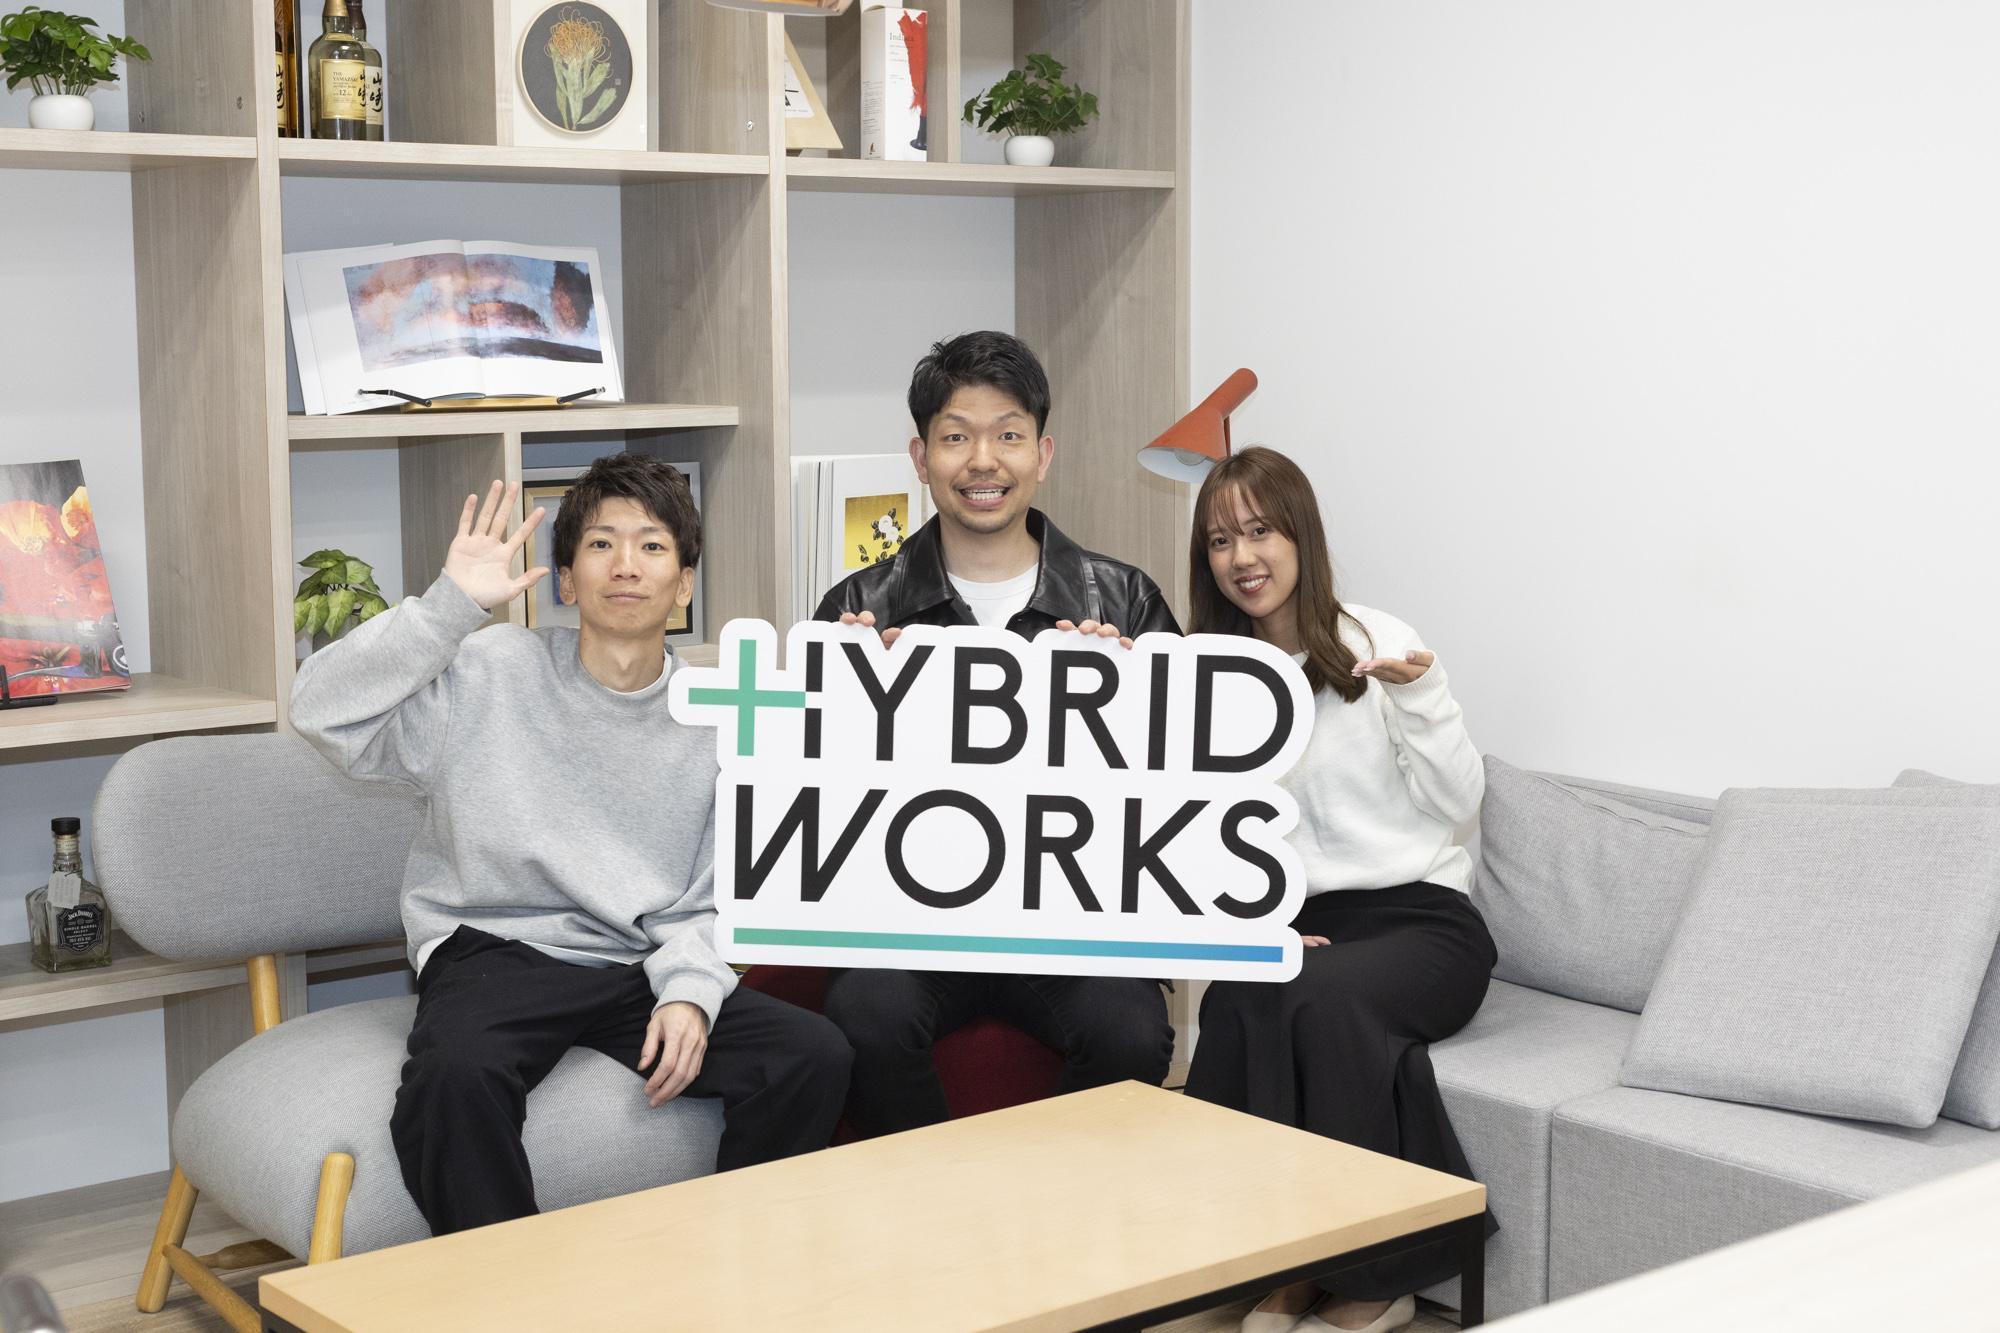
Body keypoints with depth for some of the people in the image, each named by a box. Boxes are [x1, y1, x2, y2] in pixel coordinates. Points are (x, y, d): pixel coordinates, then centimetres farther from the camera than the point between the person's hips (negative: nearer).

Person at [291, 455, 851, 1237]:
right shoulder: (492, 674, 1)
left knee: (815, 1056, -20)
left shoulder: (713, 723, 9)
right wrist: (450, 602, -14)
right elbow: (326, 715, -10)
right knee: (456, 1072, -37)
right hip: (497, 952, -3)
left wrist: (688, 991, -11)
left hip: (641, 967, 3)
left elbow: (712, 902, 9)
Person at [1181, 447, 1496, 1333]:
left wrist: (1420, 694, -14)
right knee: (1241, 1001, -33)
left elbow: (1458, 806, 0)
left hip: (1420, 917, -2)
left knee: (1321, 994, -35)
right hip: (1295, 925, 2)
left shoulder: (1374, 643, 3)